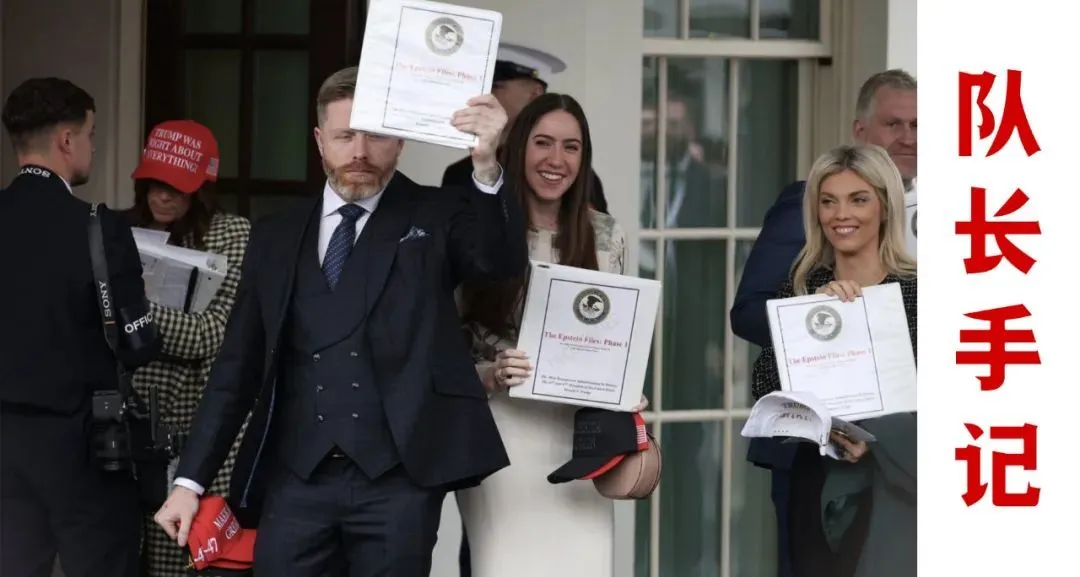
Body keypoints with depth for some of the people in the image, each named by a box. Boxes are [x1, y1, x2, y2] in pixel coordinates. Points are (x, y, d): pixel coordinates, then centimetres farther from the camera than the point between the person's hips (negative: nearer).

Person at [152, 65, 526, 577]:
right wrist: (190, 479, 7)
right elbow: (238, 365, 13)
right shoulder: (277, 237, 13)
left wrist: (486, 165, -32)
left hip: (399, 478, -2)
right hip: (296, 477, 2)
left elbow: (502, 259, -15)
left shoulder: (436, 218, 6)